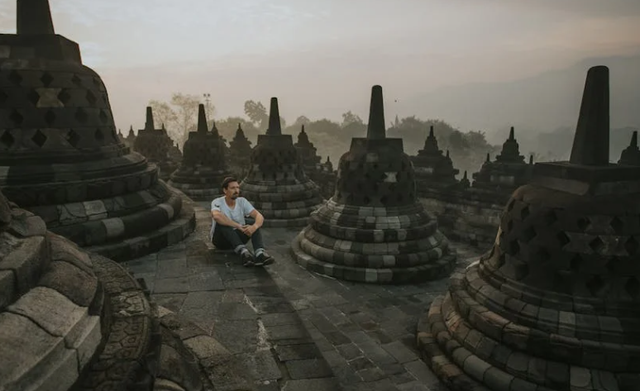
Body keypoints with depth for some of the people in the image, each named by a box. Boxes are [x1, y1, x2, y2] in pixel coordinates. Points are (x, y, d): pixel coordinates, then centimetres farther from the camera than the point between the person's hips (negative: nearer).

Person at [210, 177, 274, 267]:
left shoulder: (242, 201, -5)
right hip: (221, 240, -3)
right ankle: (244, 252, -48)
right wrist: (239, 226, -41)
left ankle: (260, 254, -45)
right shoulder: (217, 202, -16)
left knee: (254, 223, -21)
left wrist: (254, 227, -40)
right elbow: (216, 216, -40)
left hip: (237, 238, 3)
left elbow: (259, 216, -17)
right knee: (222, 221, -33)